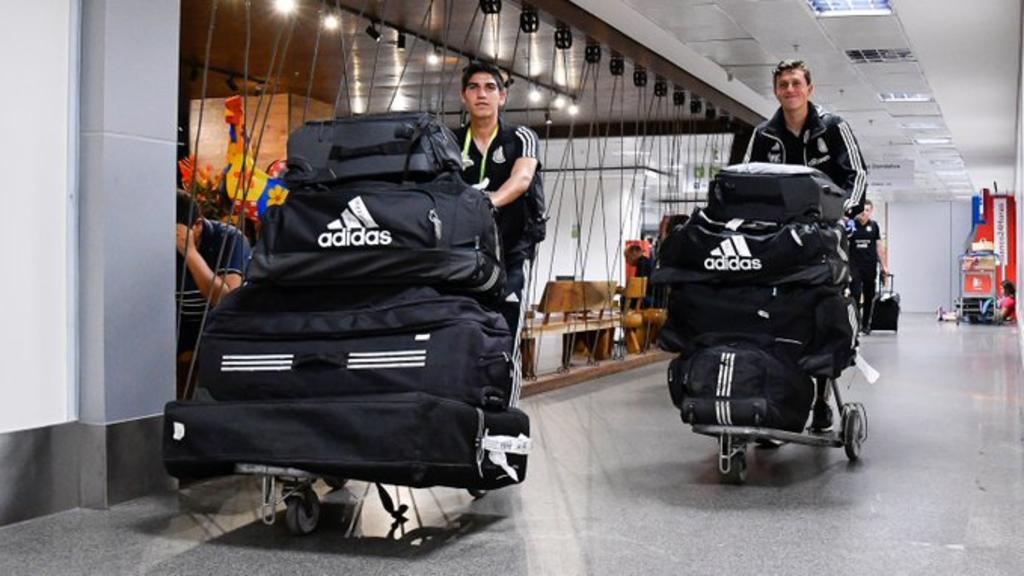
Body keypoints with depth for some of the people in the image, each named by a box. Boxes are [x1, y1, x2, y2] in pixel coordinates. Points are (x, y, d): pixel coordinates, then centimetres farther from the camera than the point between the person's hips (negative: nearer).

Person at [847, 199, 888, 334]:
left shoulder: (873, 226, 6)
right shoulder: (851, 224, -2)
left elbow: (879, 247, 9)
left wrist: (884, 266, 7)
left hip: (870, 267, 3)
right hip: (854, 266, -3)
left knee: (869, 297, 9)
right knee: (855, 295, -11)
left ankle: (865, 324, 20)